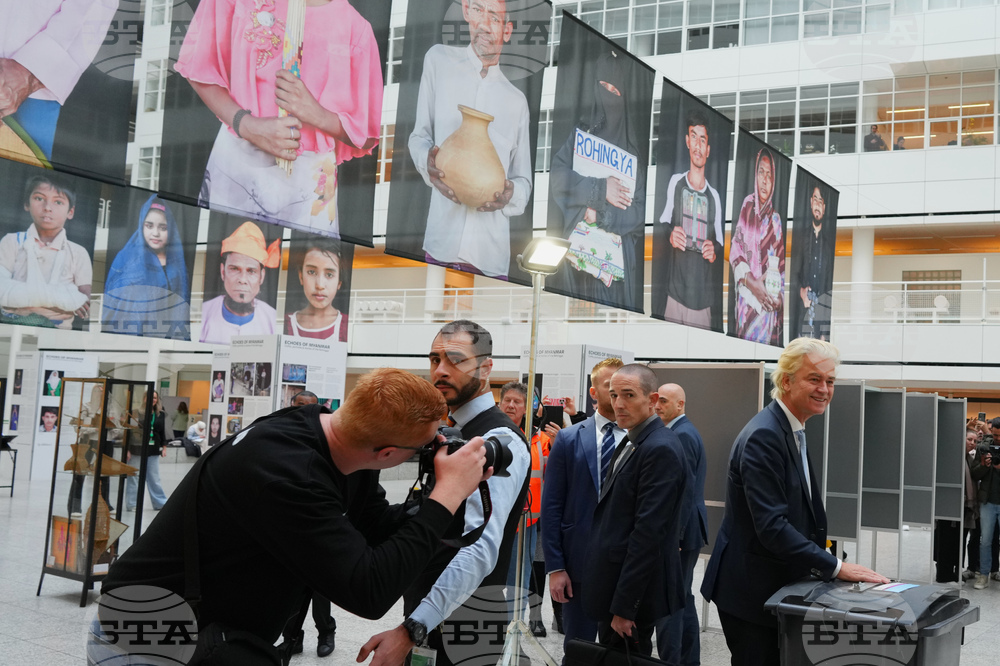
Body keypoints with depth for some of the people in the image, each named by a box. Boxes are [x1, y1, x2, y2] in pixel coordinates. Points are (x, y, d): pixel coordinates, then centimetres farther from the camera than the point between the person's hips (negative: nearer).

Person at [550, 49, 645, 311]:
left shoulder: (633, 144, 6)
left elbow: (641, 210, -1)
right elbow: (556, 179, -8)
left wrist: (601, 213, -12)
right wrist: (600, 190, -14)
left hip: (620, 255, 0)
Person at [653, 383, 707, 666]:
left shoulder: (682, 435, -16)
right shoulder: (686, 431, 15)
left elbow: (685, 490, -21)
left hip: (681, 529, -11)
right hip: (687, 529, 11)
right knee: (683, 599, 17)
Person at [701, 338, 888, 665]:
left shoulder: (793, 430, 11)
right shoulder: (763, 436, -21)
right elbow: (771, 525, -27)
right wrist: (835, 567, -25)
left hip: (776, 585, 10)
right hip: (750, 589, -10)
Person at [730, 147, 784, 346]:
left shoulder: (775, 220, -2)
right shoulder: (747, 205, 3)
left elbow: (781, 269, 2)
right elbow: (735, 248, -2)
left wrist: (778, 296, -16)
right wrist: (752, 284, -15)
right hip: (745, 298, 2)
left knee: (763, 337, -2)